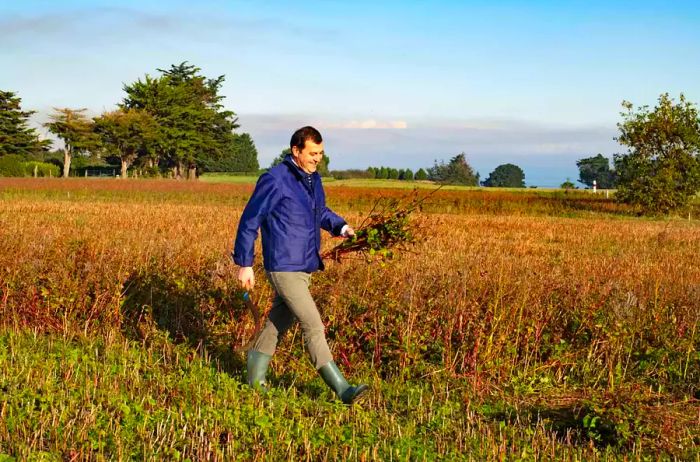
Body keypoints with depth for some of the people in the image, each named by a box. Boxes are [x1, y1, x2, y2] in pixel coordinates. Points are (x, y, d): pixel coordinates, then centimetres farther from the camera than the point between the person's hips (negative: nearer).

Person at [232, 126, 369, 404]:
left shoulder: (313, 178, 9)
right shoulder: (275, 180, -15)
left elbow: (320, 211, 25)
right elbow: (249, 221, -11)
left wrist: (341, 227, 5)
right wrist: (244, 264, -11)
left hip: (305, 267, 9)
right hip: (283, 268, -9)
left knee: (279, 323, 18)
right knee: (313, 327, -11)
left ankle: (255, 378, 33)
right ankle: (342, 390, -10)